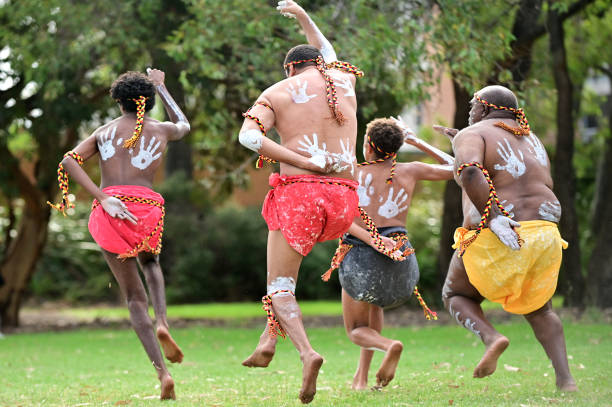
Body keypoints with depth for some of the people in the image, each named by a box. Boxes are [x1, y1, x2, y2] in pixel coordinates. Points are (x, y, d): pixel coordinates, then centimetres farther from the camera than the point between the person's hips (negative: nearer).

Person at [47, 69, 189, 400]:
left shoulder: (105, 131, 16)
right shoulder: (161, 130, 15)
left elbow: (69, 161, -2)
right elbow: (183, 125, 42)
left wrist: (102, 199, -8)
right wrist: (161, 87, 50)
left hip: (109, 212, 0)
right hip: (146, 208, 0)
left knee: (134, 298, 9)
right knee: (150, 263, 35)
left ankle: (162, 372, -5)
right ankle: (162, 323, 6)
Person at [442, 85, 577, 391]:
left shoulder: (471, 135, -3)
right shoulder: (531, 141, 18)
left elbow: (468, 172, -24)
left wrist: (491, 217, -25)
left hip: (493, 239, -5)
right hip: (542, 236, 6)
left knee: (456, 296, 18)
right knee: (537, 309, 25)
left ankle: (491, 338, -11)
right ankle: (565, 377, 6)